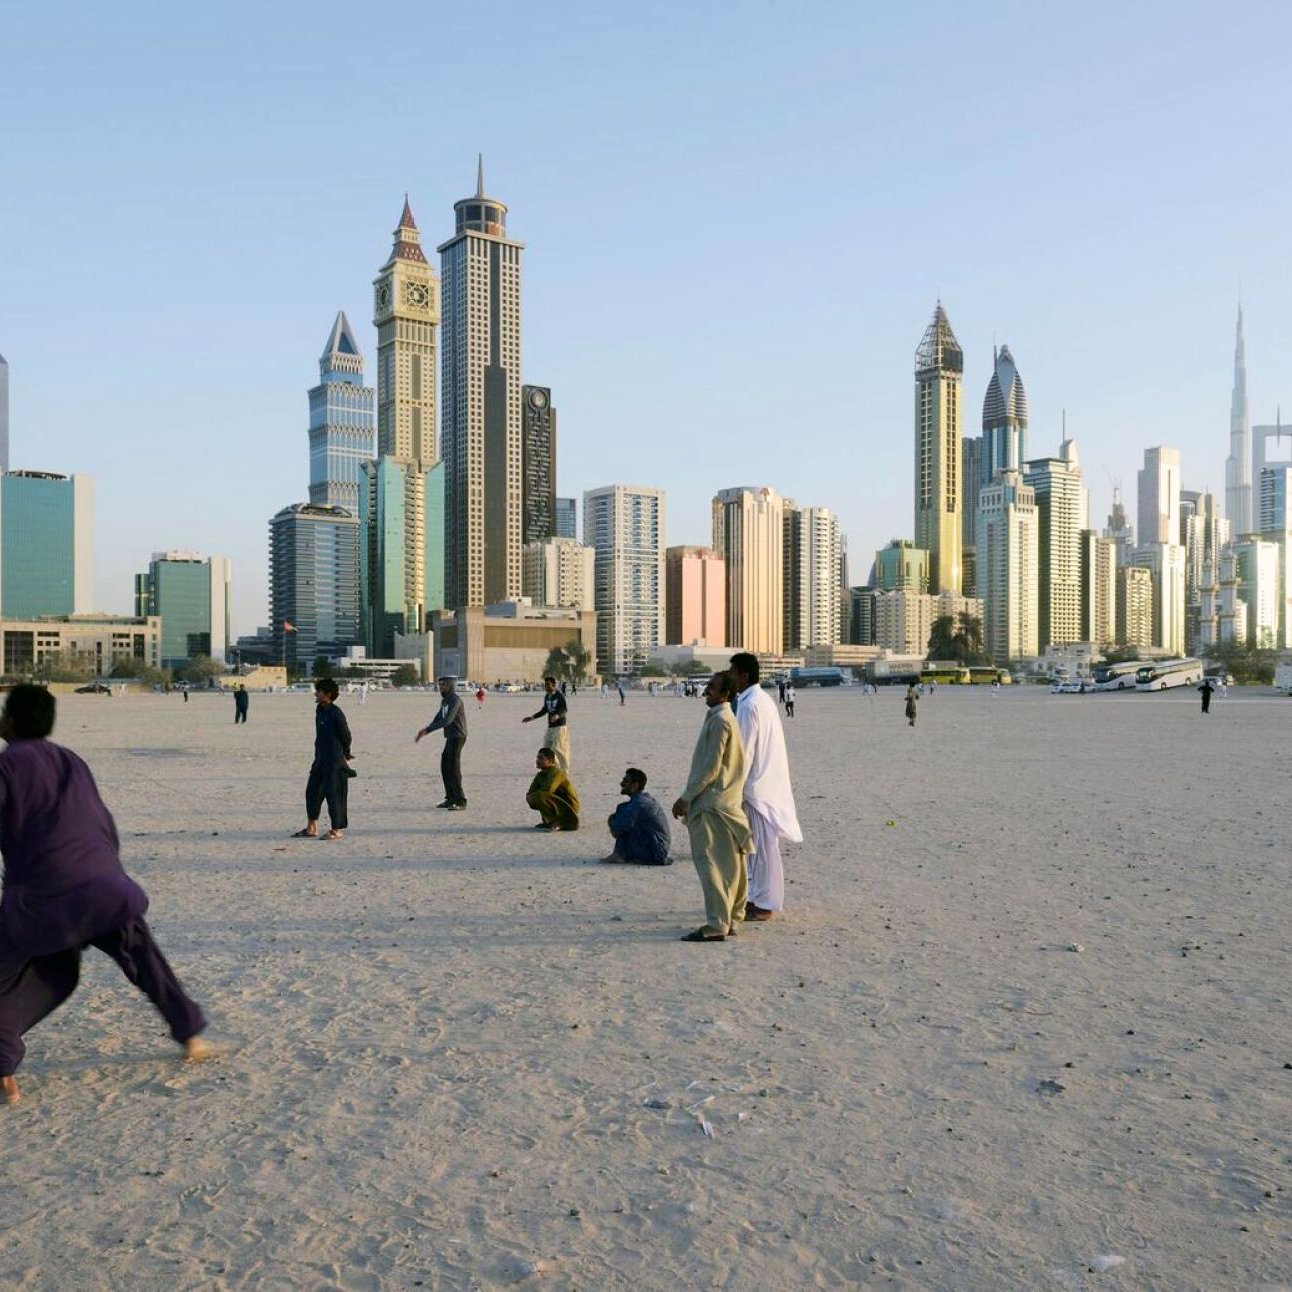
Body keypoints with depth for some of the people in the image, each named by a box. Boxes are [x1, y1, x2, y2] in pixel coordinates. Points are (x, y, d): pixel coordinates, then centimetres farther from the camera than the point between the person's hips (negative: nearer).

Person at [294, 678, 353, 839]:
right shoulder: (319, 710, 8)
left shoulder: (336, 714, -17)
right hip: (320, 759, 9)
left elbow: (346, 736, -10)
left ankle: (337, 830, 10)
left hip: (334, 761, -9)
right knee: (312, 791, 11)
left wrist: (345, 755, 4)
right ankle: (311, 828, 21)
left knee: (333, 794, -1)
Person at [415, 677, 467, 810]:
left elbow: (447, 720, -27)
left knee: (453, 769, -10)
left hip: (457, 738, -10)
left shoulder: (455, 700, -17)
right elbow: (438, 719, 18)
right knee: (445, 768, 11)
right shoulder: (444, 701, 15)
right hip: (450, 738, 10)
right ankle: (450, 799, 17)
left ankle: (460, 802, -6)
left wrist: (427, 730, -28)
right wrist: (425, 731, 5)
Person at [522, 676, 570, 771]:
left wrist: (557, 716, -40)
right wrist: (532, 717, 19)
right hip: (550, 727, 8)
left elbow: (564, 710, -19)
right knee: (547, 748, 9)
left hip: (560, 726, -8)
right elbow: (544, 710, 21)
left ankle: (564, 770, 0)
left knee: (558, 749, -11)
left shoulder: (559, 696, -12)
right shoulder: (546, 696, 11)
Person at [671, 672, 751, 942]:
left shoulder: (720, 720, -16)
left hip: (713, 803, -10)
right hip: (727, 803, 10)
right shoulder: (724, 717, 15)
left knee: (710, 864, -7)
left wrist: (685, 798, -13)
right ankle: (730, 920, 18)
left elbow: (711, 767, -19)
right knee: (729, 867, 12)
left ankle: (716, 926, -6)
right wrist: (690, 798, 20)